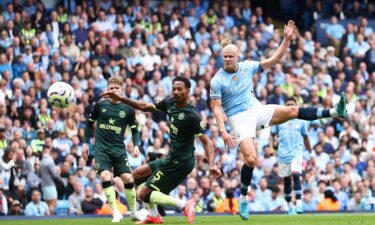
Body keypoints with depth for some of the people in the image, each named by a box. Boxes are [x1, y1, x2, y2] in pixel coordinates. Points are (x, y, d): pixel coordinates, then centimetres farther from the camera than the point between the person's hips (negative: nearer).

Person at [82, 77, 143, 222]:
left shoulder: (128, 109, 1)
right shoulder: (100, 105, 1)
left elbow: (134, 130, 9)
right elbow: (90, 123, 13)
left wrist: (136, 146, -6)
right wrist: (85, 142, 9)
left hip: (119, 149, 1)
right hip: (101, 149, -1)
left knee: (127, 178, -8)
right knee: (105, 176, -20)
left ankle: (133, 212, 12)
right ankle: (116, 213, -14)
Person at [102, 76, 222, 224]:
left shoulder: (191, 115, -21)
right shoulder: (169, 103, 1)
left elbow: (206, 141, -21)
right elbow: (145, 107, 12)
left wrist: (211, 166, -34)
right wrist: (120, 99, 5)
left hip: (180, 162, -9)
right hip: (172, 159, 9)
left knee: (144, 194, -8)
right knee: (137, 175, 21)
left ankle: (184, 205, -16)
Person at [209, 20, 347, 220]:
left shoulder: (247, 67, 1)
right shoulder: (217, 81, -10)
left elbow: (274, 60, 3)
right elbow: (216, 108, -9)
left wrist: (287, 39, -7)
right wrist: (223, 131, -19)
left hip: (256, 110, 4)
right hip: (239, 119, -4)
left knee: (292, 111, -14)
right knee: (250, 160, -19)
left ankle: (335, 112, -17)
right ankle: (243, 199, -3)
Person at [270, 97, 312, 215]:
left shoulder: (300, 121, 7)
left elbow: (305, 138, 15)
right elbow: (272, 135, 10)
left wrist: (310, 153, 16)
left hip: (296, 152, -2)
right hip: (283, 153, 2)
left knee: (296, 174, -21)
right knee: (286, 180, 7)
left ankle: (299, 204, -26)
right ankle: (290, 205, 20)